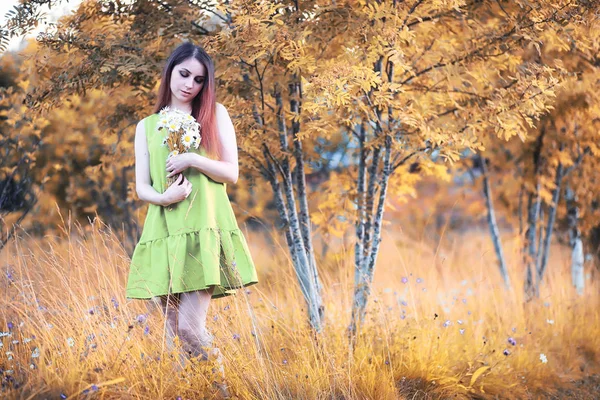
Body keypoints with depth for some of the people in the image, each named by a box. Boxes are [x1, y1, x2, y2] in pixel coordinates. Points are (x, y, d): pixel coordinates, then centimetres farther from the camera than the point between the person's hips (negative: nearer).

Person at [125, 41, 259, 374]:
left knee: (190, 327, -14)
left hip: (205, 229, -3)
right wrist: (163, 197, -13)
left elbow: (231, 173, 4)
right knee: (173, 332, 3)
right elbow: (141, 186, 8)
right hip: (163, 231, 3)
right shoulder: (147, 126, 15)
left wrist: (193, 160, -11)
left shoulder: (214, 114, 9)